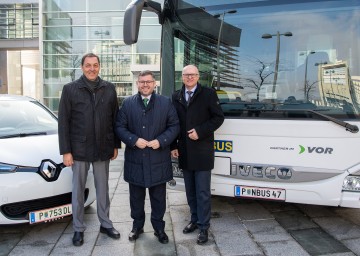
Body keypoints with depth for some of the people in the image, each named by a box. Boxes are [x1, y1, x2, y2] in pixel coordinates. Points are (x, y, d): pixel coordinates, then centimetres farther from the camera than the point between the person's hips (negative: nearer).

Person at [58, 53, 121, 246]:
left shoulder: (109, 89, 3)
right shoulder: (70, 89, -2)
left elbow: (115, 119, 6)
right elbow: (63, 122, -4)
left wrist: (116, 145, 5)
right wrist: (65, 151, -8)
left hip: (103, 149, 2)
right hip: (79, 149, -2)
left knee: (103, 188, 14)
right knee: (78, 190, 10)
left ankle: (105, 224, 28)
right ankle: (78, 228, 23)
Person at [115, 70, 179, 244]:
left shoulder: (166, 103, 3)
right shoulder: (127, 104, 4)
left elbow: (174, 126, 1)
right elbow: (119, 127, 1)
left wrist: (161, 141, -13)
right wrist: (134, 140, -14)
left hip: (158, 160, 0)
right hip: (135, 160, 1)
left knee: (158, 197, 10)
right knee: (136, 196, 14)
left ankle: (159, 227, 27)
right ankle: (137, 225, 33)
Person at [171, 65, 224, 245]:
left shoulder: (208, 94, -2)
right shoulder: (176, 97, 9)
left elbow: (218, 117, -4)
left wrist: (200, 131, -15)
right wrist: (173, 146, 4)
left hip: (202, 151, -4)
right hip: (184, 151, 4)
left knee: (203, 191, 1)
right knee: (190, 190, 14)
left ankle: (203, 227, 12)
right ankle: (195, 220, 30)